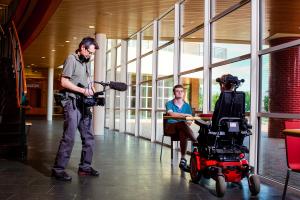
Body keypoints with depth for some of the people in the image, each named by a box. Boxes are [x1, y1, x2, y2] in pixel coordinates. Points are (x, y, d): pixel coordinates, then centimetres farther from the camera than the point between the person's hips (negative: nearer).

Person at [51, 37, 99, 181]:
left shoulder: (87, 62, 18)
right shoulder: (72, 59, -5)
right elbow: (64, 82, -13)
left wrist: (91, 90, 4)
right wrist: (83, 91, -15)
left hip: (84, 104, 8)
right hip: (72, 104, -8)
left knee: (88, 137, 8)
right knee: (69, 137, -10)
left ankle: (85, 167, 18)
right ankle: (58, 169, -3)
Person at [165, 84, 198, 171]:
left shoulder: (187, 106, 14)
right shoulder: (169, 104, 6)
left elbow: (189, 121, 6)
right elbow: (171, 113, -17)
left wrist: (188, 122, -18)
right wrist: (184, 115, -24)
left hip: (182, 128, 2)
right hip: (171, 127, -2)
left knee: (183, 134, -34)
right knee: (182, 123, -35)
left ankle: (183, 159, -30)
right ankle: (196, 142, -33)